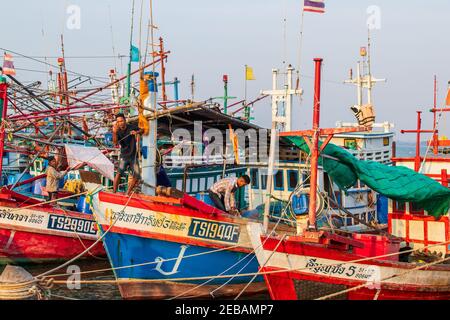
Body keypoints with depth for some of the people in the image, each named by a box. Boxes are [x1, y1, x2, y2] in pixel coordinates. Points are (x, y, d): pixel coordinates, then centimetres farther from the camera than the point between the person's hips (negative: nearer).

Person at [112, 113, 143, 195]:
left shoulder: (131, 127, -4)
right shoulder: (118, 131, -7)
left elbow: (142, 130, 12)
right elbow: (115, 143, -20)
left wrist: (136, 132, -10)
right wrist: (114, 132, -34)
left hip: (133, 155, 2)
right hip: (124, 156, -2)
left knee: (136, 177, 2)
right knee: (119, 172, -23)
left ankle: (128, 193, 18)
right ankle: (114, 192, -23)